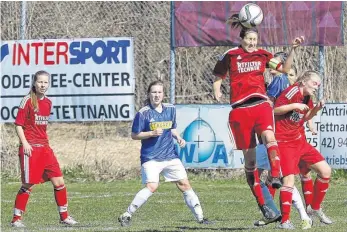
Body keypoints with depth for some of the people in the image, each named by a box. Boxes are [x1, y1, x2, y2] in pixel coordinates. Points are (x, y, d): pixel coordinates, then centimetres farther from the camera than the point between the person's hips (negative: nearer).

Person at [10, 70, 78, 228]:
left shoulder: (48, 103, 11)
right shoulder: (28, 101, -8)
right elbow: (18, 124, -8)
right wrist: (24, 143, -17)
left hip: (44, 148, 6)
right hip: (30, 148, -6)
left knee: (59, 182, 4)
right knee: (28, 185, -5)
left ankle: (64, 216, 16)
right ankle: (16, 219, 5)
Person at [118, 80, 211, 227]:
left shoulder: (170, 109, 7)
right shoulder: (143, 113, -9)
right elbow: (134, 135, -5)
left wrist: (178, 138, 3)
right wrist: (152, 133, -18)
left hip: (170, 156, 5)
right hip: (150, 158, -5)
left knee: (184, 184, 4)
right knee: (152, 186, -22)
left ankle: (199, 217, 13)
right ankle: (126, 215, -14)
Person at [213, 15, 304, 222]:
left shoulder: (263, 55, 11)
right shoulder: (230, 56, 6)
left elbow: (285, 68, 10)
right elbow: (218, 77, 16)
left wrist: (293, 49, 0)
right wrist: (217, 92, -2)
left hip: (261, 105, 1)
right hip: (240, 110, -1)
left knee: (269, 136, -33)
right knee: (249, 157, 1)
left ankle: (276, 176, -45)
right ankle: (262, 204, 7)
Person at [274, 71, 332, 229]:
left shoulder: (307, 98, 9)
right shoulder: (293, 91, -14)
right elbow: (275, 110, -17)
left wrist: (316, 109, 5)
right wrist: (294, 106, -24)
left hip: (300, 141, 9)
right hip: (284, 143, -9)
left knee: (325, 170, 5)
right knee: (289, 178, -20)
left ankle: (315, 208, 20)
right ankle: (284, 221, -13)